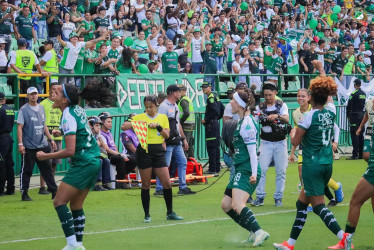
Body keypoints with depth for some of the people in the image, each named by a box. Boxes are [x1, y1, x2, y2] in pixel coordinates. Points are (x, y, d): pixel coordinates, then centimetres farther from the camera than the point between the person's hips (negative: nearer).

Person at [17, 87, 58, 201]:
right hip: (29, 147, -5)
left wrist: (50, 139, 16)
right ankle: (24, 194, 7)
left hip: (43, 145, 6)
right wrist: (20, 144, -17)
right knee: (26, 170, 0)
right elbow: (19, 127, -10)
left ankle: (54, 192, 11)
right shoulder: (24, 110, -6)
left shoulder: (41, 108, 13)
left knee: (47, 169, 7)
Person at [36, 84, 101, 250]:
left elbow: (70, 151, -22)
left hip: (83, 164, -9)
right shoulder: (79, 110, 8)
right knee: (76, 206, 13)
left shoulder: (68, 117, -17)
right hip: (94, 161, 9)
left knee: (59, 202, -10)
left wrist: (46, 156, -14)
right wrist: (63, 133, 24)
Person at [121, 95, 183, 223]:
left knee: (167, 183, -2)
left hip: (159, 151, 2)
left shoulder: (163, 117, 11)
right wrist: (137, 123, -16)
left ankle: (170, 213, 11)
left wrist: (157, 126, -9)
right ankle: (147, 215, 9)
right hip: (144, 152, -2)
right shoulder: (140, 117, 5)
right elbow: (123, 127, -2)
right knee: (145, 184, 2)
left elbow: (167, 135, 5)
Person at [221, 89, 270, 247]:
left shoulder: (247, 123, -15)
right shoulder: (242, 121, 15)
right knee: (226, 205, 11)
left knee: (237, 205, -25)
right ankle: (254, 233, 14)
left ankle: (258, 232, -28)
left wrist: (254, 174, -25)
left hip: (247, 172, -11)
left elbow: (252, 151, -20)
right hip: (240, 170, 11)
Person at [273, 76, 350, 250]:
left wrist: (293, 131, 9)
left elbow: (295, 142, -13)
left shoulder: (309, 116, -15)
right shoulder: (331, 113, 3)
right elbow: (328, 101, 27)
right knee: (302, 203, 17)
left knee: (318, 206, -6)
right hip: (327, 164, 7)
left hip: (312, 165, -7)